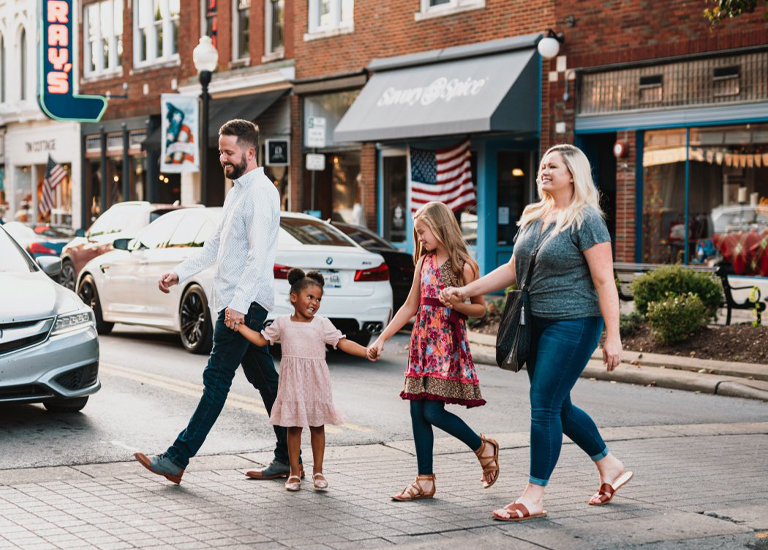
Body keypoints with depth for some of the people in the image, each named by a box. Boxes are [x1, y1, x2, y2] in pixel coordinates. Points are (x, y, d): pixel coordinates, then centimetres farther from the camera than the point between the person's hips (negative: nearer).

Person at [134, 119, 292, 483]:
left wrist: (238, 304, -27)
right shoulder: (238, 190, 19)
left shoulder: (261, 193, -14)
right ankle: (288, 459, 14)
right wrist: (180, 273, 19)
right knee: (264, 378, 10)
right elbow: (215, 244, 26)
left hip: (245, 303, -10)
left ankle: (178, 459, -6)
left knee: (217, 378, -8)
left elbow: (258, 255, -22)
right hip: (234, 302, 10)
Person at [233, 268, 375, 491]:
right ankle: (294, 472, 13)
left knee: (317, 426, 7)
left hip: (316, 382, 0)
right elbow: (261, 339, 14)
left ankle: (318, 471, 18)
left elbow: (343, 343, -3)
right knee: (293, 426, 5)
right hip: (292, 382, 0)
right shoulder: (282, 323, 5)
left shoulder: (322, 324, 1)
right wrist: (239, 326, 7)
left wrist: (367, 352, -15)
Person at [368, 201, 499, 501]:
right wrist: (382, 338, 13)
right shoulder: (424, 262, 12)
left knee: (433, 411, -12)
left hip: (448, 344, -6)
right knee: (418, 411, 2)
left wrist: (458, 304, -20)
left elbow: (480, 308, 0)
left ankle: (484, 448, 11)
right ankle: (425, 481, 9)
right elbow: (410, 307, 16)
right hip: (423, 343, 6)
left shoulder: (462, 265, -6)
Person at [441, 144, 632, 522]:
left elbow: (604, 281, -15)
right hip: (537, 322, 8)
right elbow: (513, 270, 19)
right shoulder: (533, 217, 12)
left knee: (544, 406, -8)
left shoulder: (585, 219, -11)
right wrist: (465, 290, 12)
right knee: (558, 407, 14)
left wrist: (612, 337, -19)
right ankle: (610, 467, 33)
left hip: (573, 324, -8)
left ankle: (534, 497, -1)